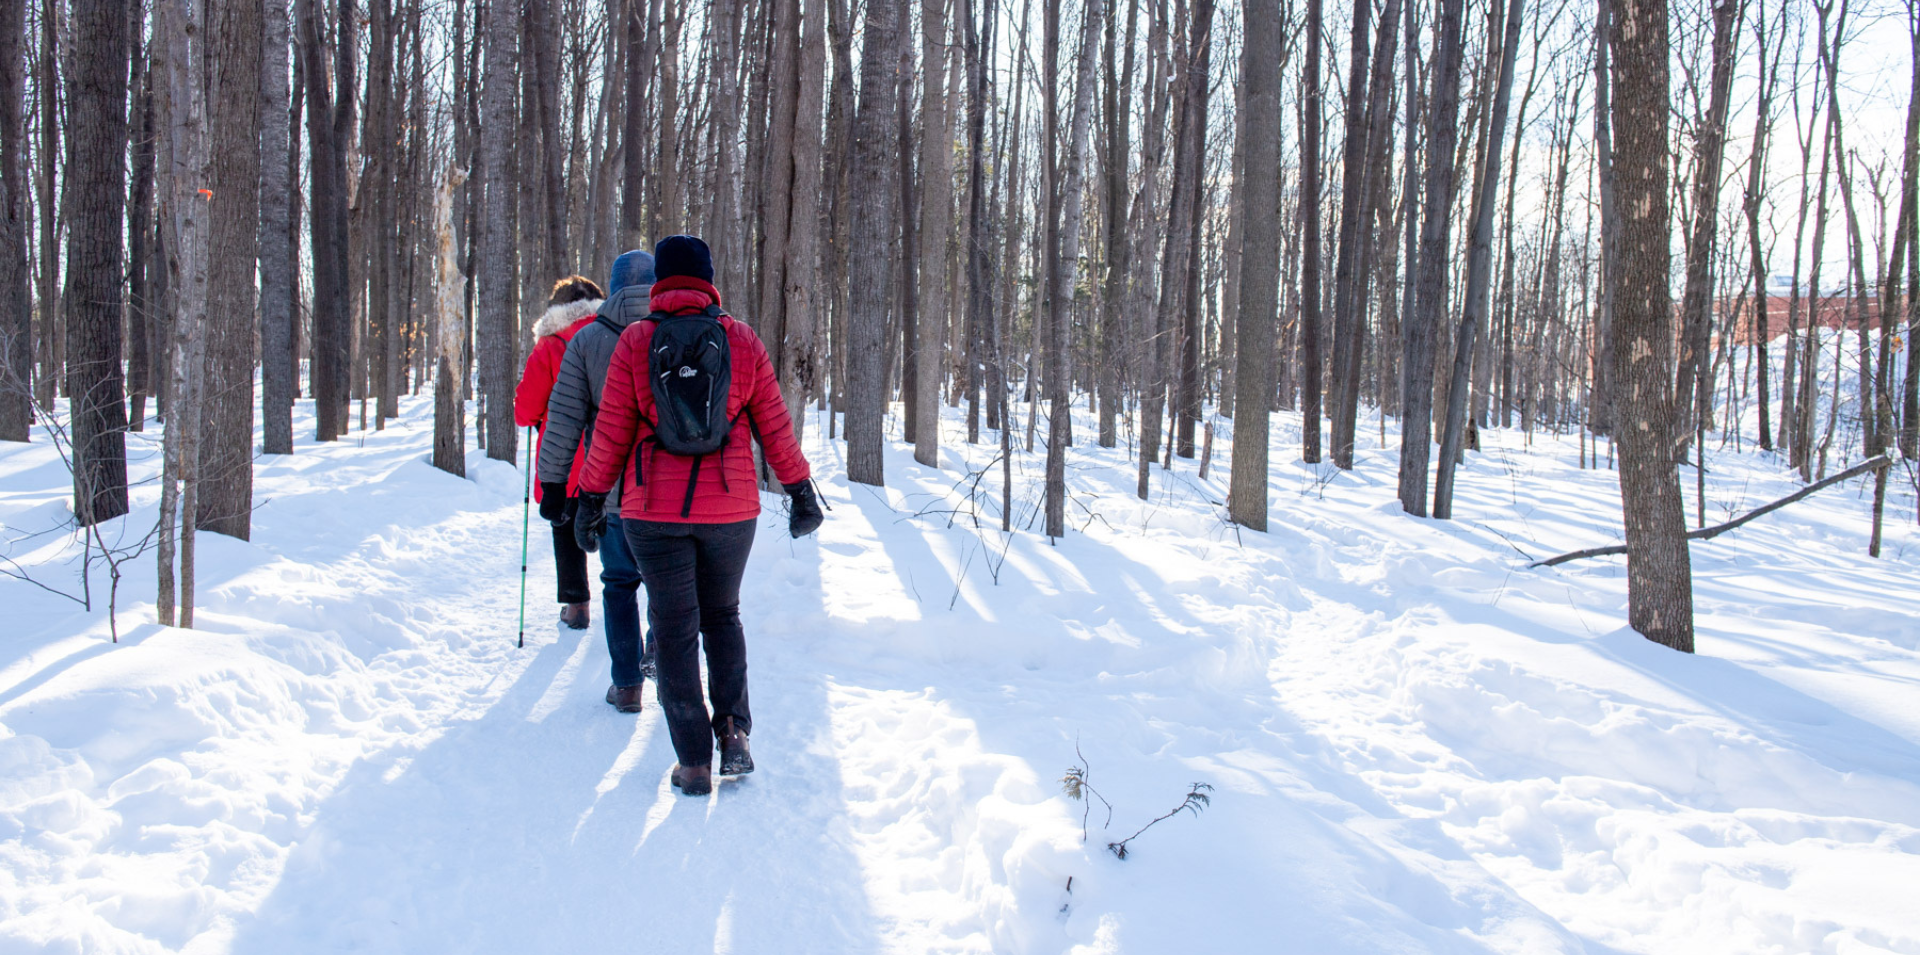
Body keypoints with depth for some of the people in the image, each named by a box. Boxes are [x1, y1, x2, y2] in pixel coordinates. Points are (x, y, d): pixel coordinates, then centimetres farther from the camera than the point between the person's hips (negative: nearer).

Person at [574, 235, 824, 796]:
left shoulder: (634, 342, -3)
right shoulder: (742, 340, 0)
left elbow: (611, 432, -1)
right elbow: (774, 425, 3)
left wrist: (591, 497, 9)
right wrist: (801, 491, 12)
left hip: (653, 510, -1)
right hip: (730, 508, 1)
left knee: (675, 629, 6)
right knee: (723, 615, 20)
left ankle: (694, 763, 8)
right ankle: (734, 730, 5)